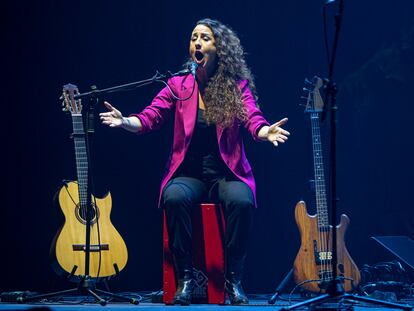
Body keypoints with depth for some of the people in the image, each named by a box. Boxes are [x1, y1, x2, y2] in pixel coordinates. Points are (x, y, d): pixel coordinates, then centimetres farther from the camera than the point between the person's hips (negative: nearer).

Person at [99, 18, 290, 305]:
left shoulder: (237, 86, 2)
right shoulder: (178, 84, 4)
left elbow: (253, 119, -10)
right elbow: (150, 117, -2)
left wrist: (266, 131, -33)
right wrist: (125, 122, -23)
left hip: (227, 173, -1)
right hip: (188, 174, 1)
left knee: (241, 201, -34)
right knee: (175, 198, -33)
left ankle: (234, 279, -20)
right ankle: (185, 277, -21)